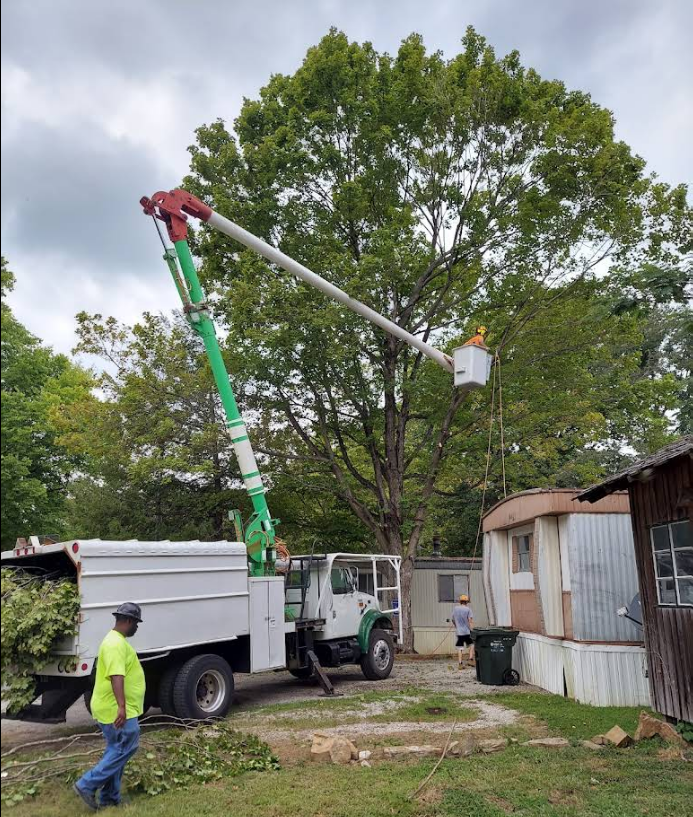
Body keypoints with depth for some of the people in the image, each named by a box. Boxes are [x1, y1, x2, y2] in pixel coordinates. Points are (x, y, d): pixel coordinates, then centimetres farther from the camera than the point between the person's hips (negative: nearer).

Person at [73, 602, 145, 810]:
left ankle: (110, 798, 21)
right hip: (116, 710, -11)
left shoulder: (116, 640, 15)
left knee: (117, 751, 15)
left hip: (114, 709, 11)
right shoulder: (116, 643, -20)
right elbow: (116, 676, -31)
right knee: (124, 749, -5)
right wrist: (121, 706, -38)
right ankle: (87, 785, 0)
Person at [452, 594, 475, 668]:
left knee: (460, 648, 6)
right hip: (467, 631, -3)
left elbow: (453, 620, 15)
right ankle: (471, 659, 8)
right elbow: (470, 620, -15)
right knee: (471, 645, 17)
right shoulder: (468, 609, -7)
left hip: (459, 631, 3)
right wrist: (472, 629, -13)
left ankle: (460, 663, 3)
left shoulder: (455, 608, 5)